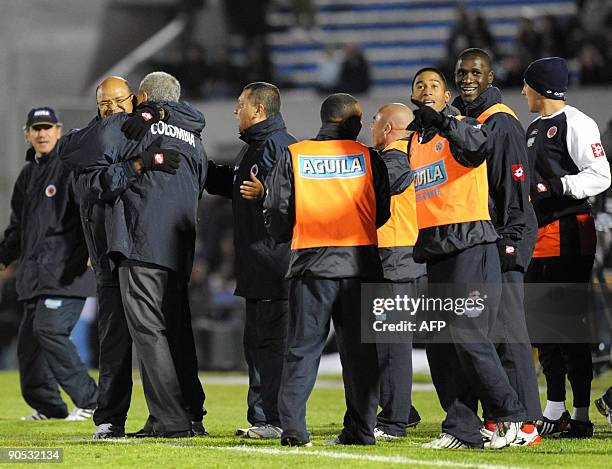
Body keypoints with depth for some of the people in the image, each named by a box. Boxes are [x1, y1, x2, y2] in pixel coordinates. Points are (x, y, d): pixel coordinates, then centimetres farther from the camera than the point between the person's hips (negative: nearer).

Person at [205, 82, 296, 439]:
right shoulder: (252, 147, 21)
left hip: (275, 259, -10)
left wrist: (265, 193, -31)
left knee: (271, 340, -10)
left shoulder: (282, 145, -11)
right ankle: (261, 416, 14)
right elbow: (231, 185, 33)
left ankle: (277, 419, -9)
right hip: (255, 262, 10)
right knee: (256, 340, 11)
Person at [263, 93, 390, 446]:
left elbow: (278, 211, 0)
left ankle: (293, 427, -8)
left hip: (311, 262, 0)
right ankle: (361, 429, 5)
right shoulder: (368, 158, 3)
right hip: (359, 263, 0)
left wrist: (286, 236, 21)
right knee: (360, 349, 7)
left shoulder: (293, 157, 2)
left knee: (303, 347, 2)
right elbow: (382, 213, 6)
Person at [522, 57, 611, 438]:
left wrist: (560, 185, -28)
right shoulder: (533, 129, 20)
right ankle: (555, 410, 16)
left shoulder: (575, 123, -8)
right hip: (538, 234, 9)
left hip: (568, 233, -9)